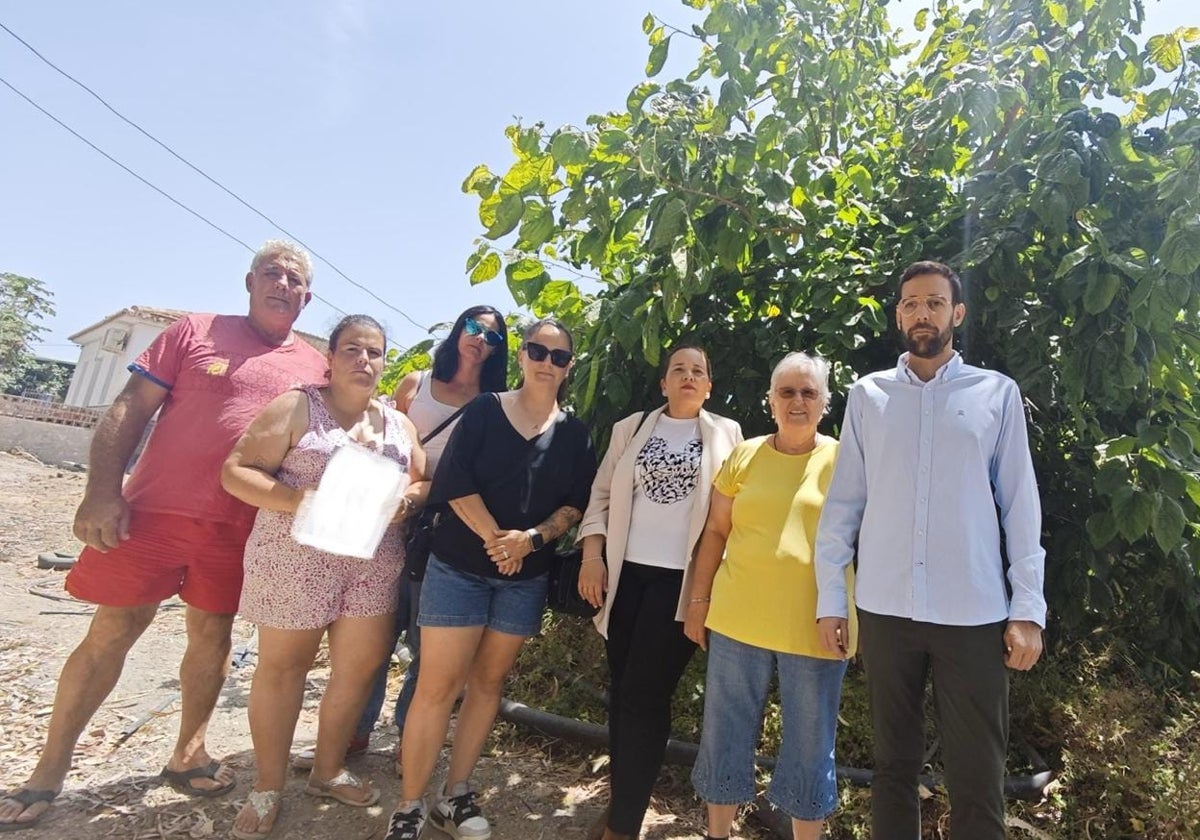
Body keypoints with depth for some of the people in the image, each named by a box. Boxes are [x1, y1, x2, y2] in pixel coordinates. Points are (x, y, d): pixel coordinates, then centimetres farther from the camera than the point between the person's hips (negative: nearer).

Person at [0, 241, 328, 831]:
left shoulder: (315, 368, 7)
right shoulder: (194, 332, 1)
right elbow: (128, 411, -2)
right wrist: (101, 493, -11)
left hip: (239, 528, 2)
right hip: (155, 508, -2)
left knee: (212, 635, 11)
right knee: (111, 632, 6)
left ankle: (188, 752, 30)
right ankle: (49, 770, 23)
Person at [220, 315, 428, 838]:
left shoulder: (399, 424, 10)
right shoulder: (296, 406, -4)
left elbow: (424, 482, 13)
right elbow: (236, 471, -8)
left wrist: (406, 498, -10)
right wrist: (296, 499, -23)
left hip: (373, 560, 5)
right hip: (296, 556, -4)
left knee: (362, 664, 9)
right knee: (283, 666, 8)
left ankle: (327, 770, 31)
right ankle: (268, 788, 27)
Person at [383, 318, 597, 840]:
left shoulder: (574, 434, 5)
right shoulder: (484, 410, -2)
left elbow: (576, 504, 1)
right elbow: (455, 482, -10)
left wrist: (532, 538, -15)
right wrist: (495, 538, -16)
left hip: (527, 577, 3)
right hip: (459, 566, -3)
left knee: (488, 683, 12)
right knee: (438, 687, -3)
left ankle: (455, 797, 27)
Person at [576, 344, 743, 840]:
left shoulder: (726, 434, 6)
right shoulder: (630, 428, 10)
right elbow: (602, 494, 7)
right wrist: (592, 554, -4)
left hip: (682, 578, -2)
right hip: (627, 573, 3)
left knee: (644, 694, -3)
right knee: (622, 690, 10)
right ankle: (620, 800, 28)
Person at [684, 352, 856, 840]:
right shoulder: (744, 455, 5)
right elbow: (715, 533, 8)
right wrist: (698, 602, 6)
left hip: (814, 628, -2)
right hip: (738, 620, 2)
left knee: (810, 748, 12)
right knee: (726, 737, 14)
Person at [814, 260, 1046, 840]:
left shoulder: (997, 393, 5)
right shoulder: (867, 395, 6)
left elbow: (1021, 505, 3)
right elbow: (843, 503, 5)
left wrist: (1028, 608, -3)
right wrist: (830, 598, 2)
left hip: (974, 612, -1)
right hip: (884, 608, 1)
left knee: (977, 776, 7)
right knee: (893, 762, 14)